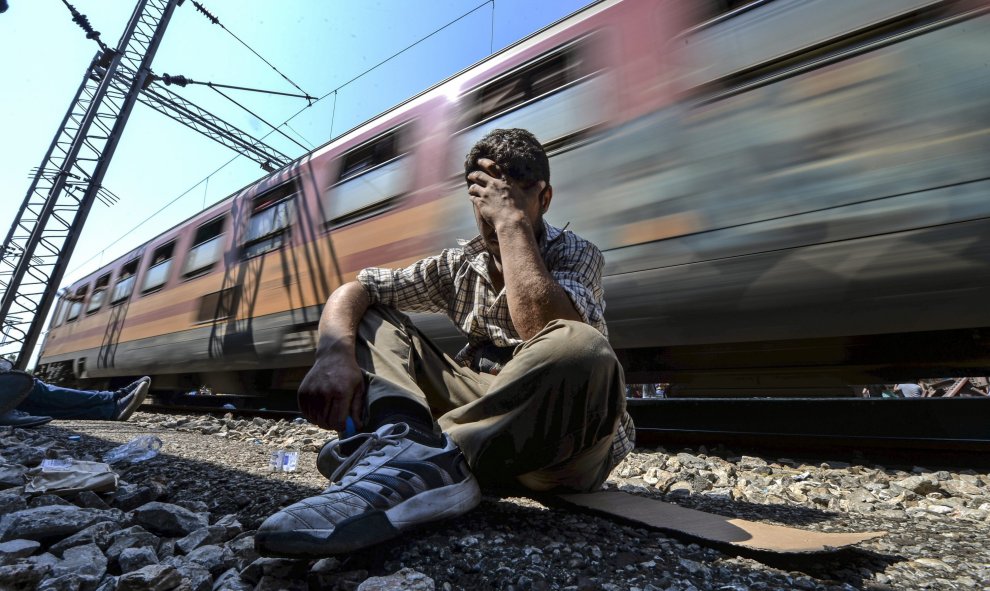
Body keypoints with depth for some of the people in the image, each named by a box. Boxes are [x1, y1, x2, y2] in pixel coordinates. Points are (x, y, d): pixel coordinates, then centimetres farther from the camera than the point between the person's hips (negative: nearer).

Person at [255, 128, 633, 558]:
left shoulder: (578, 255, -4)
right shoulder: (460, 265, 6)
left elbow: (543, 326, -27)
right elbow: (354, 290, -3)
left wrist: (513, 221, -19)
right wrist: (336, 353, -23)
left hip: (558, 441, -3)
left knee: (580, 349, -36)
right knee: (367, 320, -5)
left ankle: (414, 464, -32)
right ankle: (406, 439, -32)